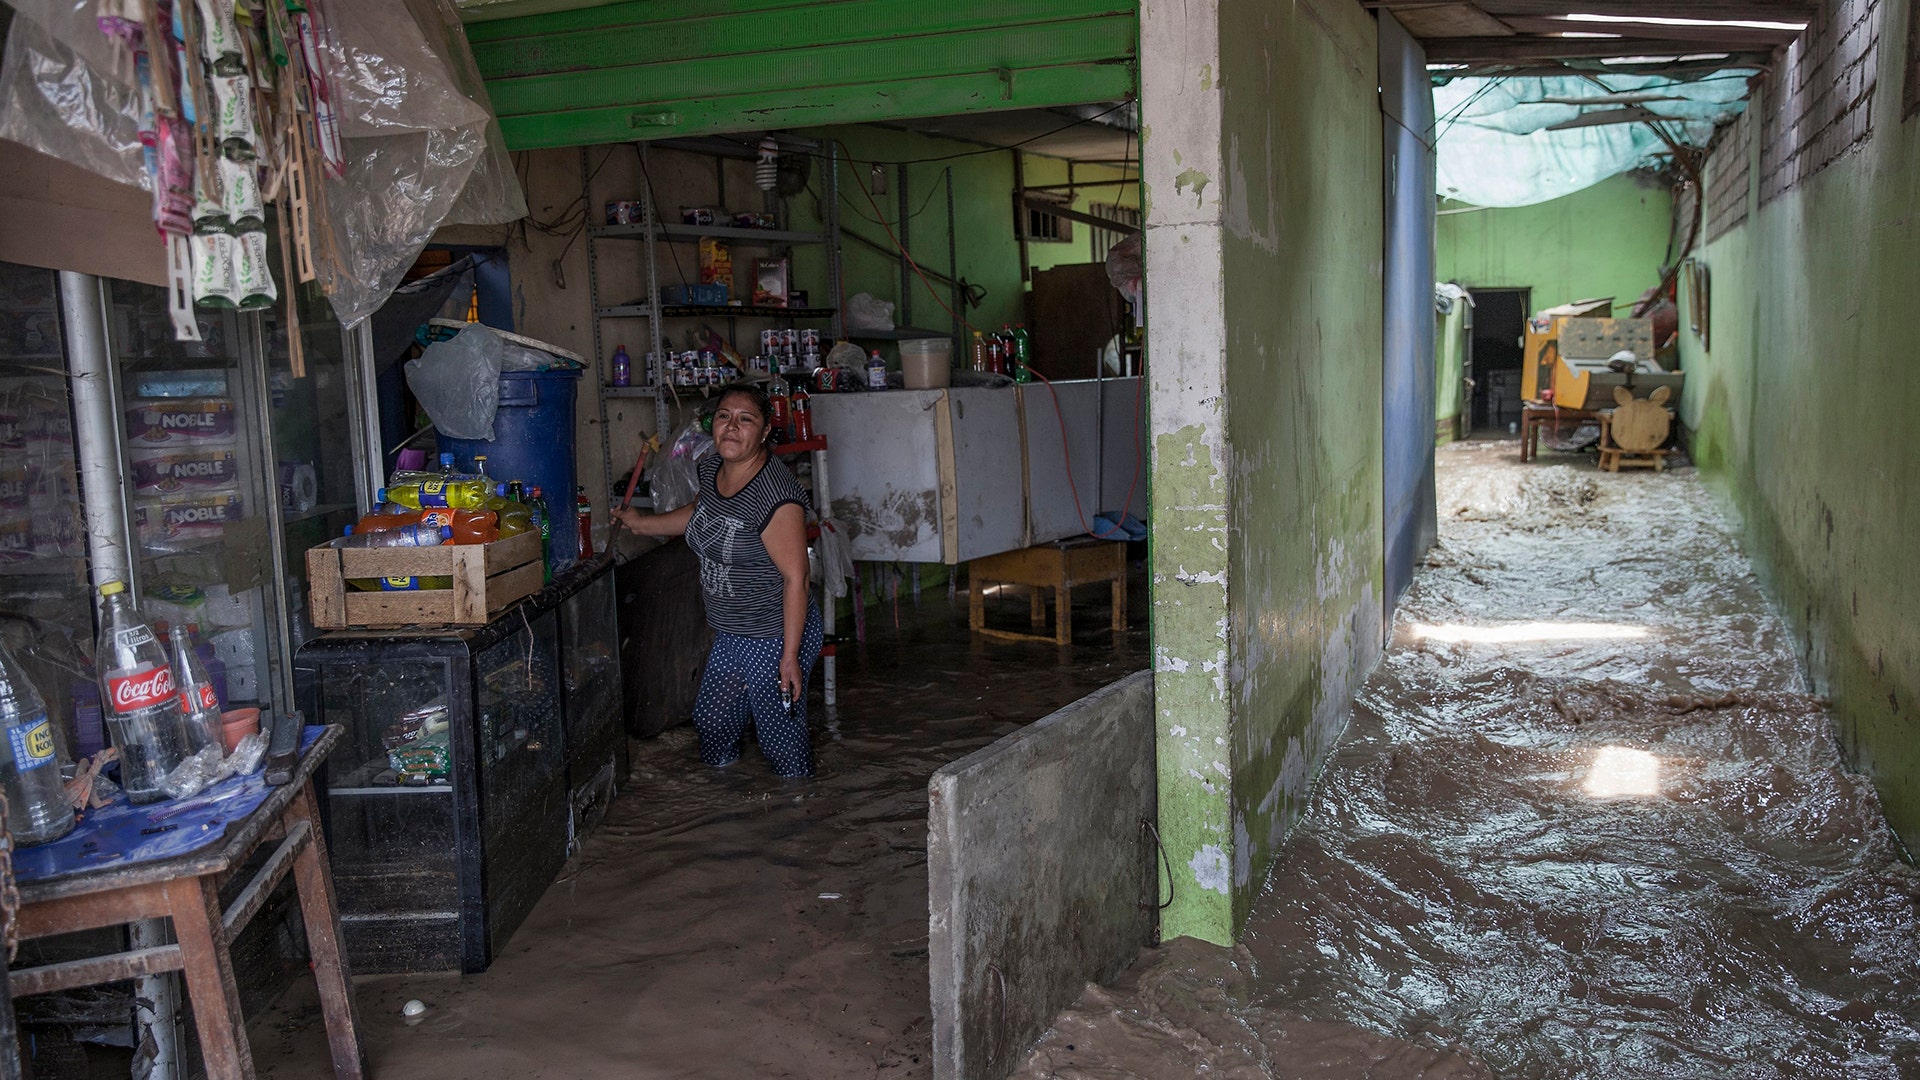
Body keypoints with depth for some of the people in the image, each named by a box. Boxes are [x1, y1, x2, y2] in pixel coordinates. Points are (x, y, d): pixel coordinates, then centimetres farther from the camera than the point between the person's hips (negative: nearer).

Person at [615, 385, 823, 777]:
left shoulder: (776, 494, -27)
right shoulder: (712, 468, 0)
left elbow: (795, 579, -25)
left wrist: (790, 655, -24)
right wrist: (643, 523, 31)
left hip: (774, 638, -9)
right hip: (730, 636, 9)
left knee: (780, 731, 5)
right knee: (711, 718, 23)